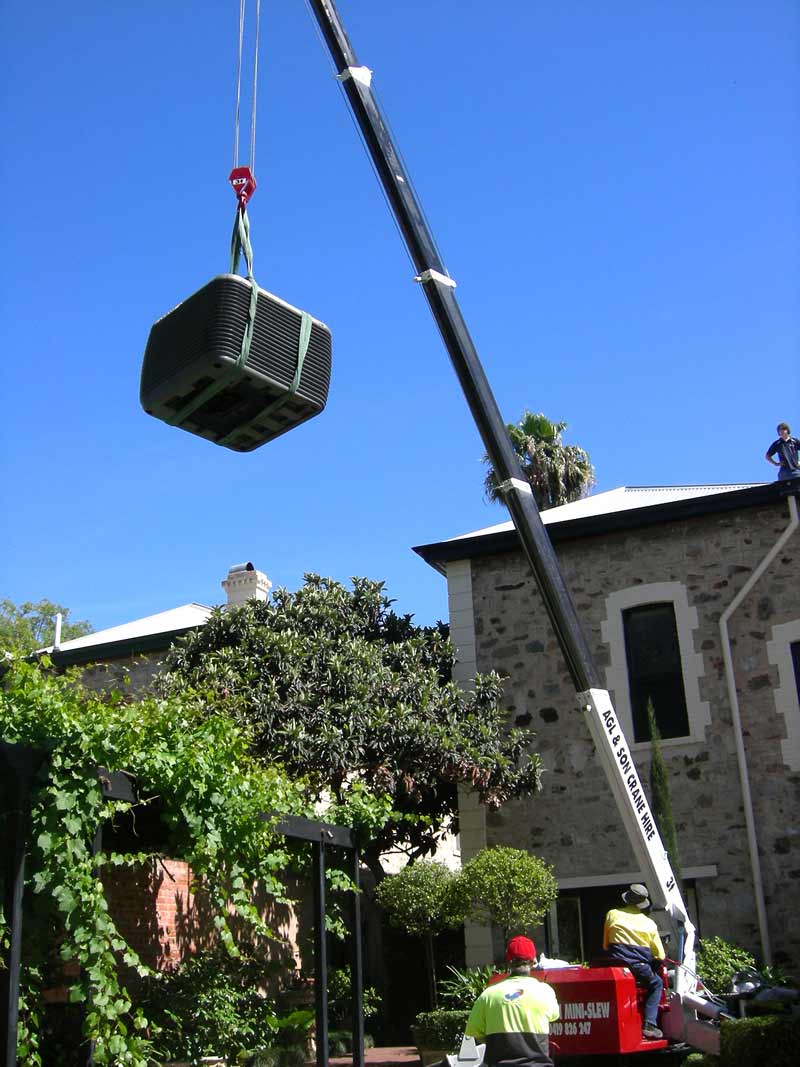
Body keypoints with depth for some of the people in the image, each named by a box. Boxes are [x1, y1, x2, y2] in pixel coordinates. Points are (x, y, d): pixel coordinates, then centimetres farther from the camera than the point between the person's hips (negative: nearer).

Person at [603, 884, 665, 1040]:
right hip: (640, 965, -1)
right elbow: (660, 956, 7)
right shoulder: (649, 923, 8)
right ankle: (649, 1025, 9)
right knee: (656, 984, 26)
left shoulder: (612, 914, 10)